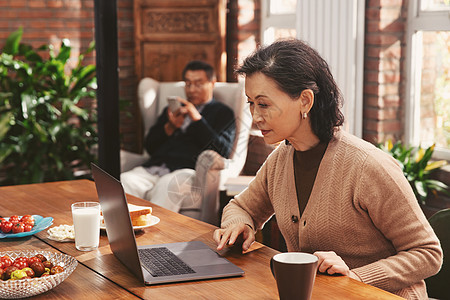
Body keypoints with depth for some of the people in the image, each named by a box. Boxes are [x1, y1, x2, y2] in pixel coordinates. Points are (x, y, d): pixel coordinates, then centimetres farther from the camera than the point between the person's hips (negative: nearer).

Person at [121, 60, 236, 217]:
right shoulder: (173, 110, 33)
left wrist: (197, 119, -6)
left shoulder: (223, 113, 19)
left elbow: (222, 151, 0)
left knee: (169, 184, -41)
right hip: (154, 168, 5)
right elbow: (149, 146, 23)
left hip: (189, 172, -4)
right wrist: (169, 128, 3)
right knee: (124, 181, -29)